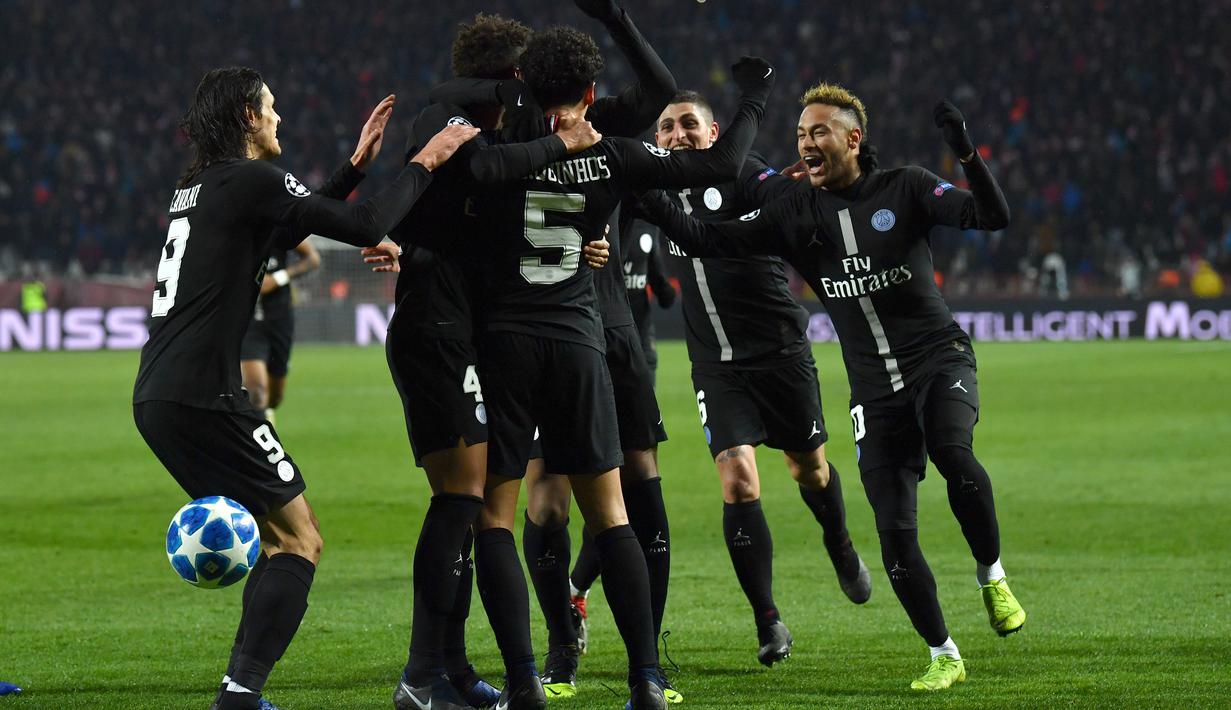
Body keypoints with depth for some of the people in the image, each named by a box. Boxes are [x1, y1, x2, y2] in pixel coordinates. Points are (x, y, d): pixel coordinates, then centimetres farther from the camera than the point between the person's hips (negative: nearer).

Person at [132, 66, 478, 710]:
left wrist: (355, 164, 35)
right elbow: (364, 227, -12)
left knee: (276, 539, 16)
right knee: (300, 541, -5)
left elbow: (289, 227, 35)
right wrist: (424, 163, 1)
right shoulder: (249, 179, -9)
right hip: (201, 397, -9)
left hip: (156, 399, 9)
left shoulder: (199, 186, 19)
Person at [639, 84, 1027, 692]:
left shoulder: (904, 189, -2)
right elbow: (711, 242, 3)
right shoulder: (796, 215, 6)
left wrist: (966, 154, -27)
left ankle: (991, 575, -10)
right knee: (895, 532, -5)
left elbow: (992, 216, -11)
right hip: (875, 390, 3)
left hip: (939, 361, -3)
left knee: (951, 451, -34)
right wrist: (654, 206, -10)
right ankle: (944, 656, 11)